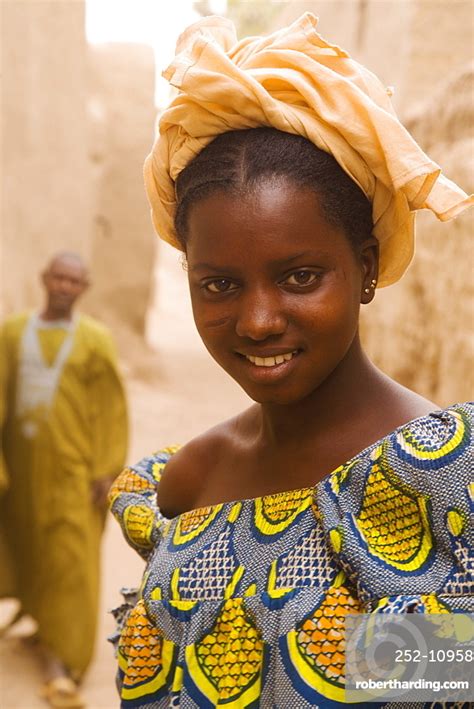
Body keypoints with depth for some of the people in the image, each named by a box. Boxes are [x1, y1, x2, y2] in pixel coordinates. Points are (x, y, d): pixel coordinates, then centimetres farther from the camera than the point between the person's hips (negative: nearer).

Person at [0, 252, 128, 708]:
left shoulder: (95, 340, -5)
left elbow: (111, 410, -5)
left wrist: (107, 471, -9)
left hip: (72, 468, -3)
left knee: (70, 561, -5)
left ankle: (61, 664, 0)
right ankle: (48, 623, 42)